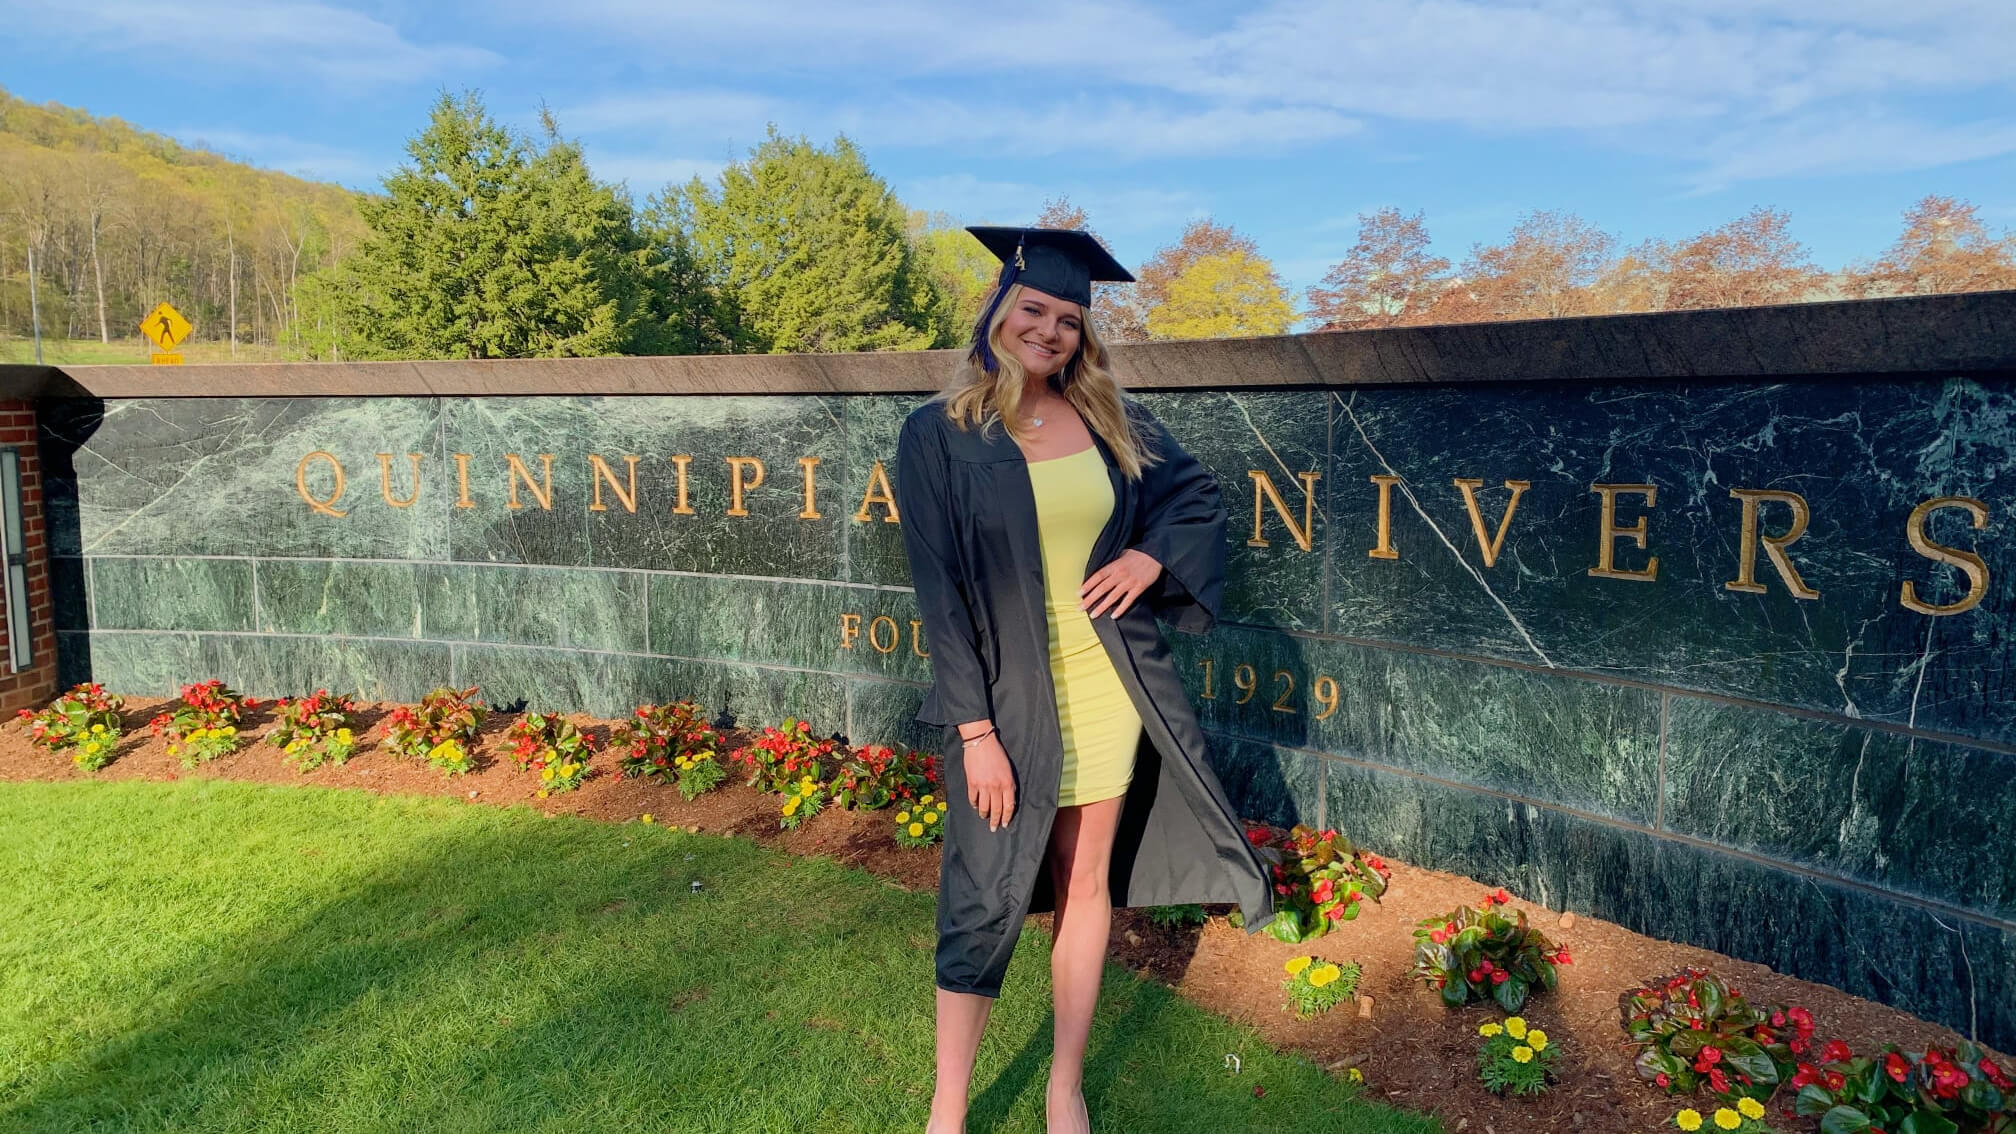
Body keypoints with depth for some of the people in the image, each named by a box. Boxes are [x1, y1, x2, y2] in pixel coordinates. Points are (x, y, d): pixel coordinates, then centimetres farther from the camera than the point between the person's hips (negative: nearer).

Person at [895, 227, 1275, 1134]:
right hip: (1008, 699, -4)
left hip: (1108, 688, 4)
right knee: (987, 896, 5)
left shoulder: (1109, 418, 3)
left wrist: (1150, 556, -6)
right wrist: (975, 727, -14)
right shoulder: (939, 434, -7)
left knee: (1087, 884, 12)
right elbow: (939, 590, -10)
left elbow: (1199, 495, 14)